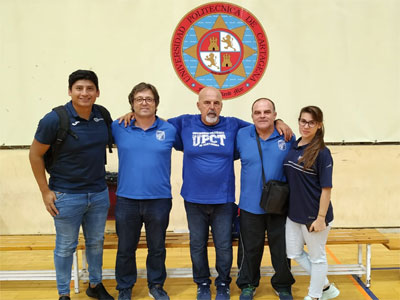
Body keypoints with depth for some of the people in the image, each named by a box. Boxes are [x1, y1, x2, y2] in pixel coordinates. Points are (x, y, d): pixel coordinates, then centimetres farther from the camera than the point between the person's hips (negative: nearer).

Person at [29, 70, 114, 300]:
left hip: (99, 193, 5)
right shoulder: (54, 119, -17)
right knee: (66, 247, 11)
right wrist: (45, 191, -8)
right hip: (67, 195, -4)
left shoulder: (102, 114, -4)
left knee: (96, 242, 19)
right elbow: (35, 155, -8)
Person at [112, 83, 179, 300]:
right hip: (126, 200, 0)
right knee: (125, 249, 14)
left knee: (157, 248, 16)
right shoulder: (118, 128, 0)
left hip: (159, 200, 0)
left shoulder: (169, 130, 0)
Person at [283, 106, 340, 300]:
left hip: (313, 215, -7)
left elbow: (326, 188, -15)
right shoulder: (292, 147, 2)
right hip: (294, 212, 7)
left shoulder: (322, 153, -15)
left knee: (316, 257, 11)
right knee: (294, 253, 17)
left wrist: (321, 218, -16)